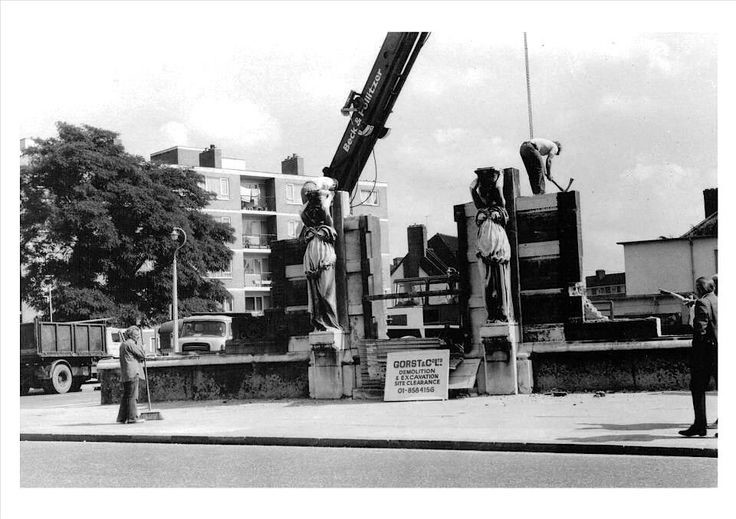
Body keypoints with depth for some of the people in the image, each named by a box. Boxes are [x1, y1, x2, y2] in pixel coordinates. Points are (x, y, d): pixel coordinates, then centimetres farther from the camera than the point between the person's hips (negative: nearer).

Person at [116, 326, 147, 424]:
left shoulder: (123, 344, 20)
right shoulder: (130, 343, -10)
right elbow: (142, 355, -9)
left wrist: (140, 358, 11)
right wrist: (139, 343, -1)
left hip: (125, 375, 10)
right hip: (132, 372, -10)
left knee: (126, 396, 12)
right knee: (132, 396, -7)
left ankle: (122, 417, 14)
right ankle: (132, 417, -6)